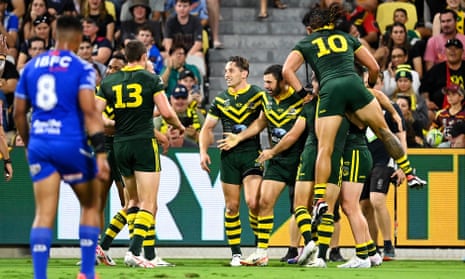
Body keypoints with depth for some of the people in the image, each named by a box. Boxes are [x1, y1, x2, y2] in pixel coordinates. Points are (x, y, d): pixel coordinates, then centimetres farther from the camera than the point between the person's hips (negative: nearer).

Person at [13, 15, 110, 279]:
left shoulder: (32, 67, 10)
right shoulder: (82, 68, -5)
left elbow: (19, 113, 13)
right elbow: (89, 111, -15)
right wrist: (100, 152, -18)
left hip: (39, 144, 4)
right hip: (71, 143, -4)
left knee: (44, 213, 3)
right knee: (91, 205, 16)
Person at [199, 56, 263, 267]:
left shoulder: (258, 95, -1)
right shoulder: (220, 100, 10)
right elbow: (207, 128, 15)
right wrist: (203, 152, 1)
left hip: (252, 154, -4)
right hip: (228, 156, 4)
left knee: (253, 202, -16)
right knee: (232, 206, 3)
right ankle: (236, 253, 11)